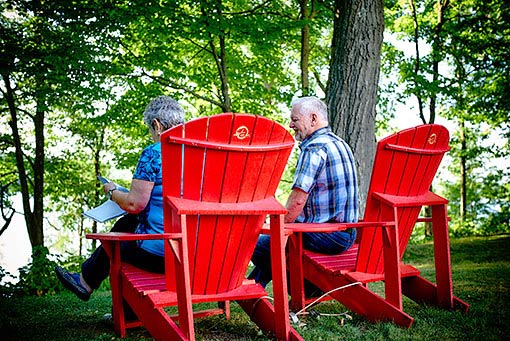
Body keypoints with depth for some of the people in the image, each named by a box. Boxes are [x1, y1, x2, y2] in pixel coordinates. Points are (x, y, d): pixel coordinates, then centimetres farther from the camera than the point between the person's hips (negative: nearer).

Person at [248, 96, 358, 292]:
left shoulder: (315, 148, -16)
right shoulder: (340, 144, 17)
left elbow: (298, 200, -21)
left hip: (325, 235, -10)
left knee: (258, 247, -6)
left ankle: (308, 287, 7)